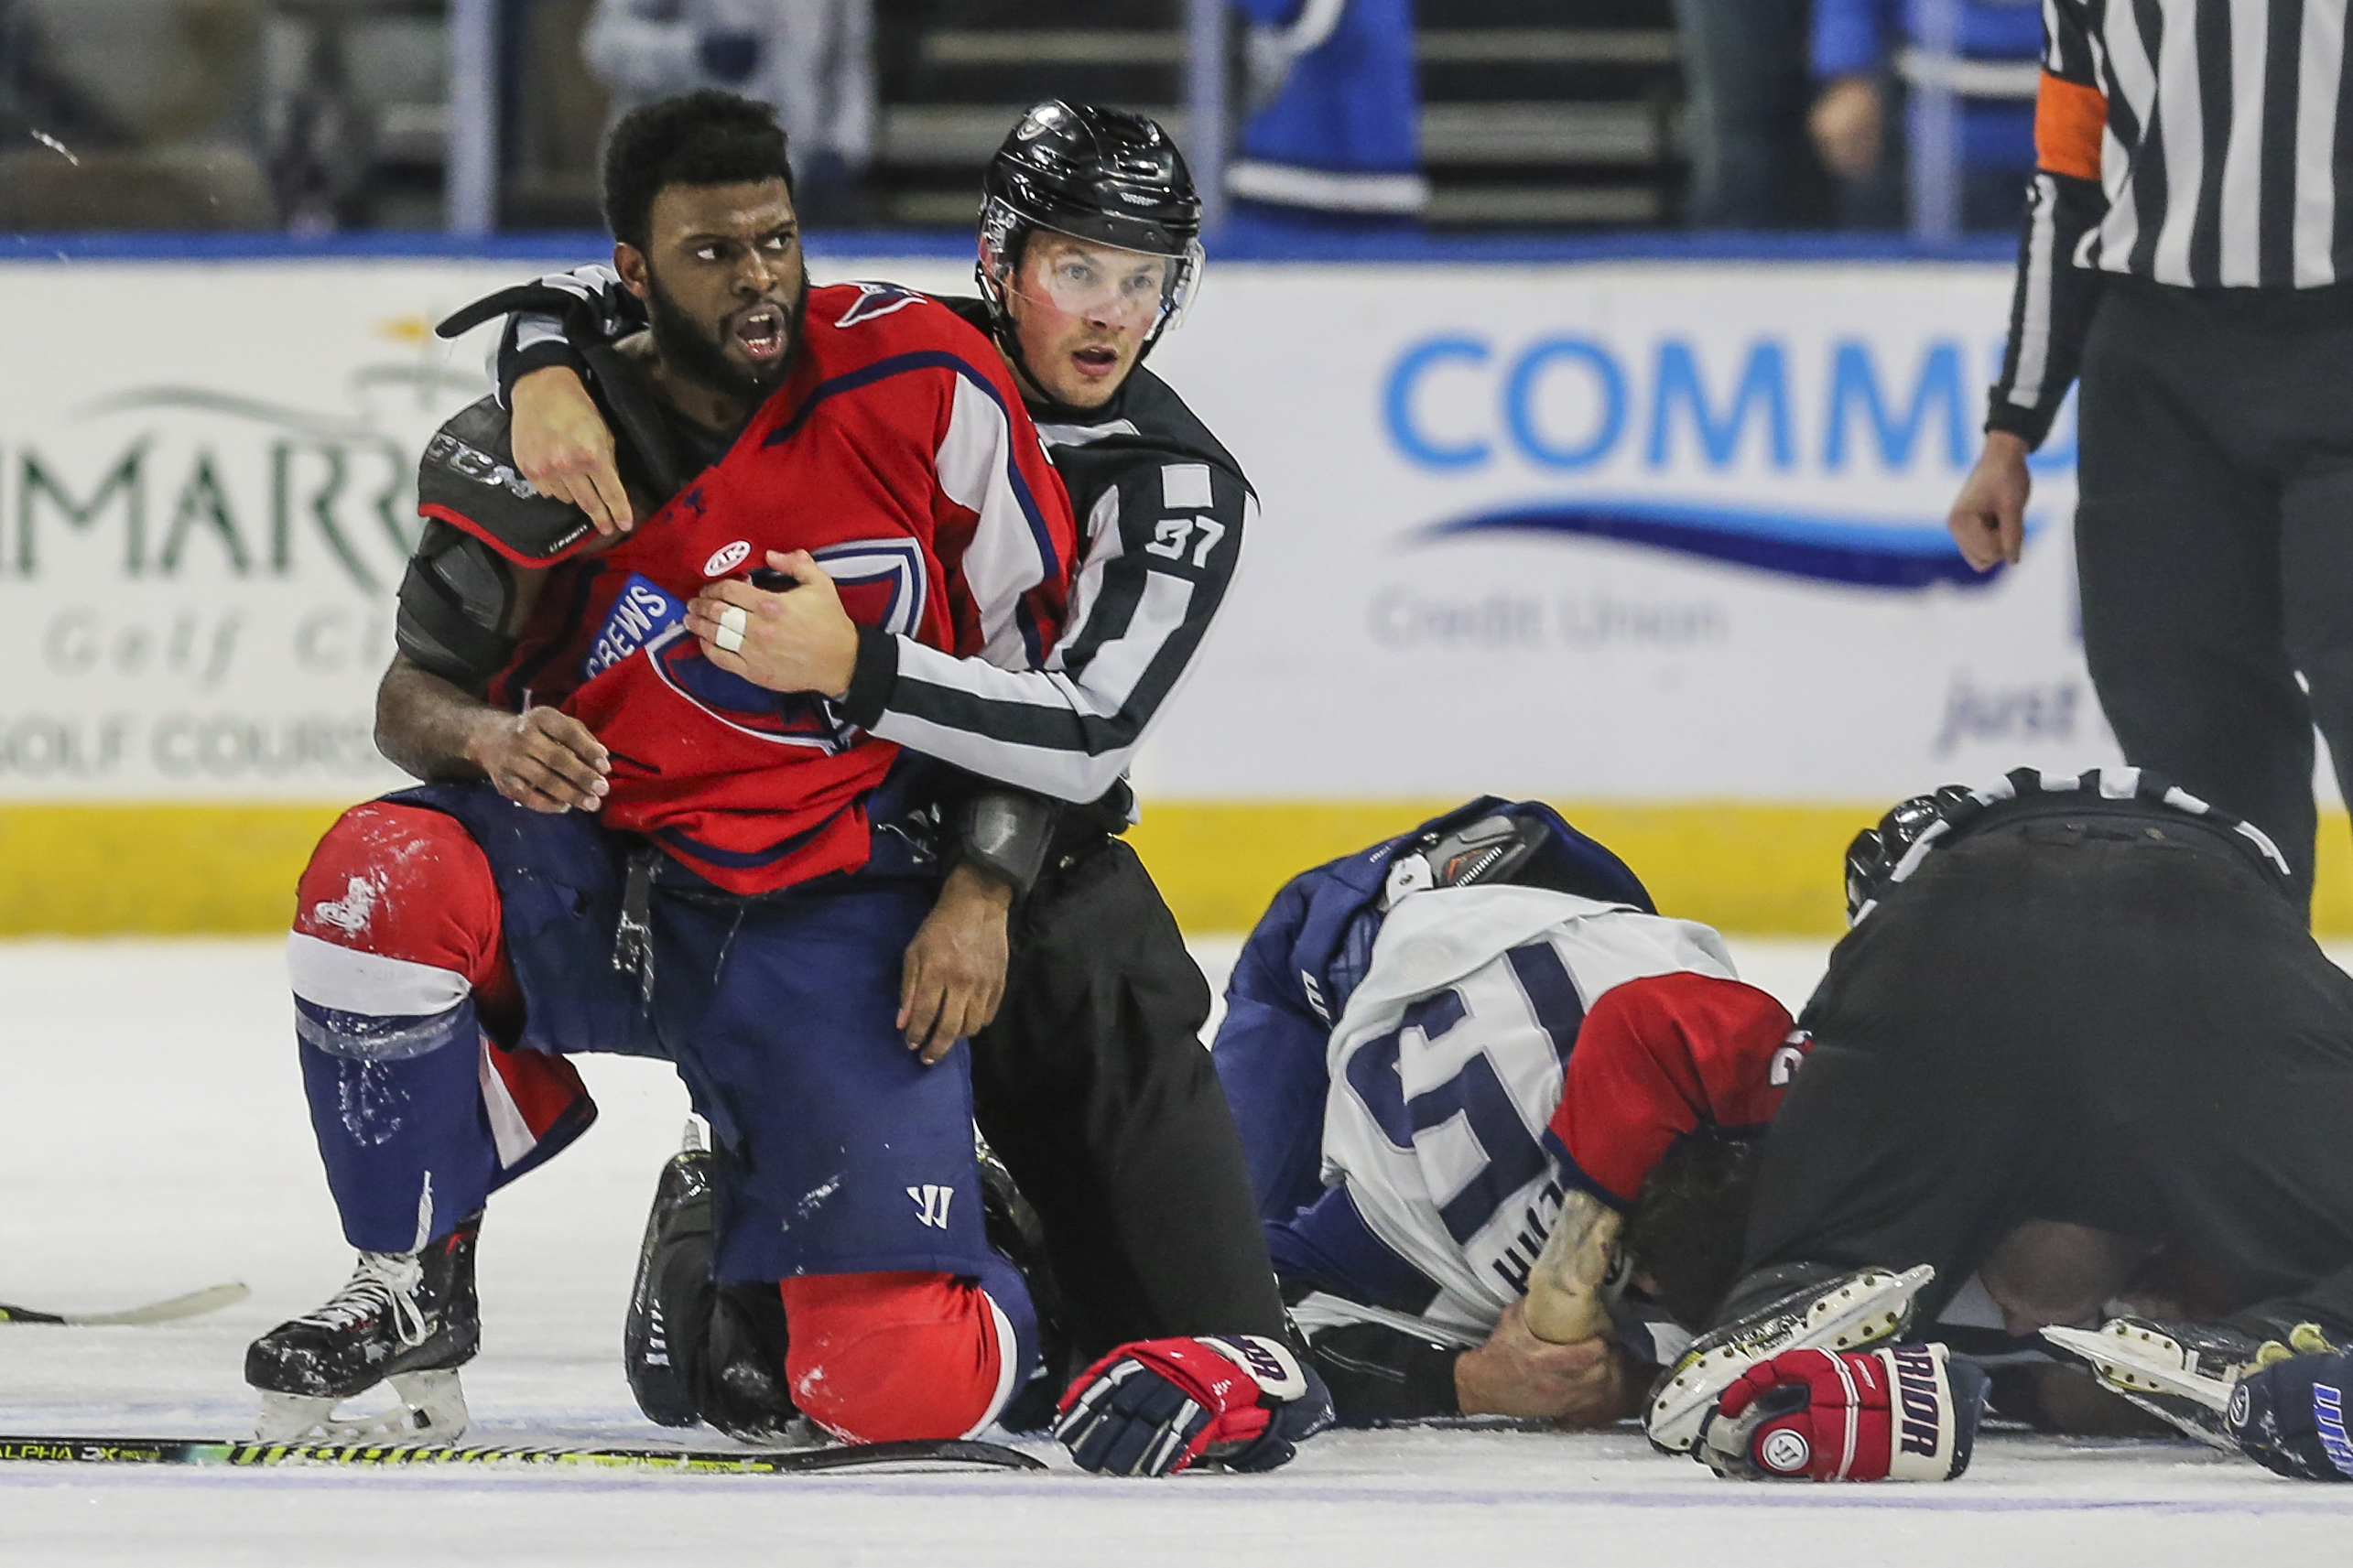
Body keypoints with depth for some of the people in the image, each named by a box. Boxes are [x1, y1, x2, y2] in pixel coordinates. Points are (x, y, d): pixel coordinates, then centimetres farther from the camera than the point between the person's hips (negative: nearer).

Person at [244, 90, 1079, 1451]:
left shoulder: (926, 383, -10)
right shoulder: (541, 447, -8)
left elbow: (1038, 650, 1)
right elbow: (412, 695, 2)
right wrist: (488, 737, -22)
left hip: (832, 921, -1)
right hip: (599, 880, 2)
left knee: (900, 1386, -17)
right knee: (383, 877, -33)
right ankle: (412, 1289, -9)